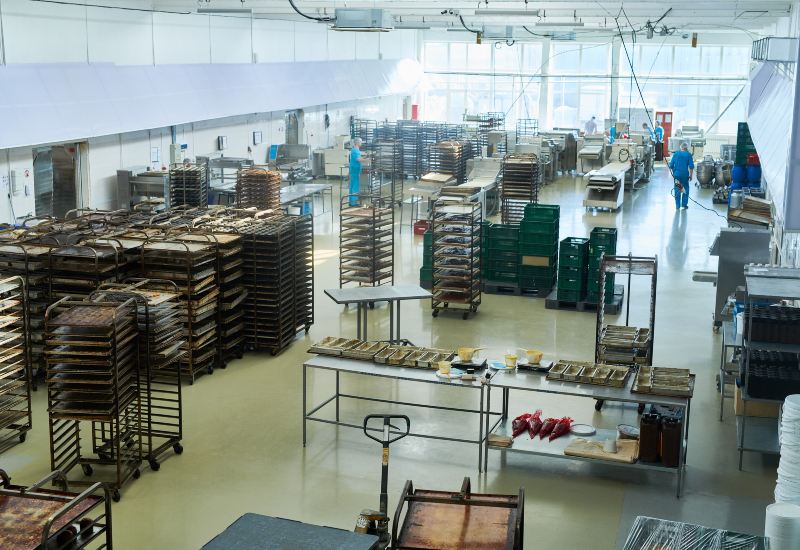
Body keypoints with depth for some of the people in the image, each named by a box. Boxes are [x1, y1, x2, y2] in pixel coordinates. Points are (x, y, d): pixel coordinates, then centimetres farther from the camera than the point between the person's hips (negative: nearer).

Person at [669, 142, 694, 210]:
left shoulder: (676, 154, 3)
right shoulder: (688, 154, -3)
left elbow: (671, 165, 4)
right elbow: (691, 166, -7)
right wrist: (691, 175, 1)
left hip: (677, 174, 2)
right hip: (685, 175, -2)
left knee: (677, 190, 7)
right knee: (685, 189, 12)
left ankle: (677, 206, 8)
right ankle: (684, 204, 11)